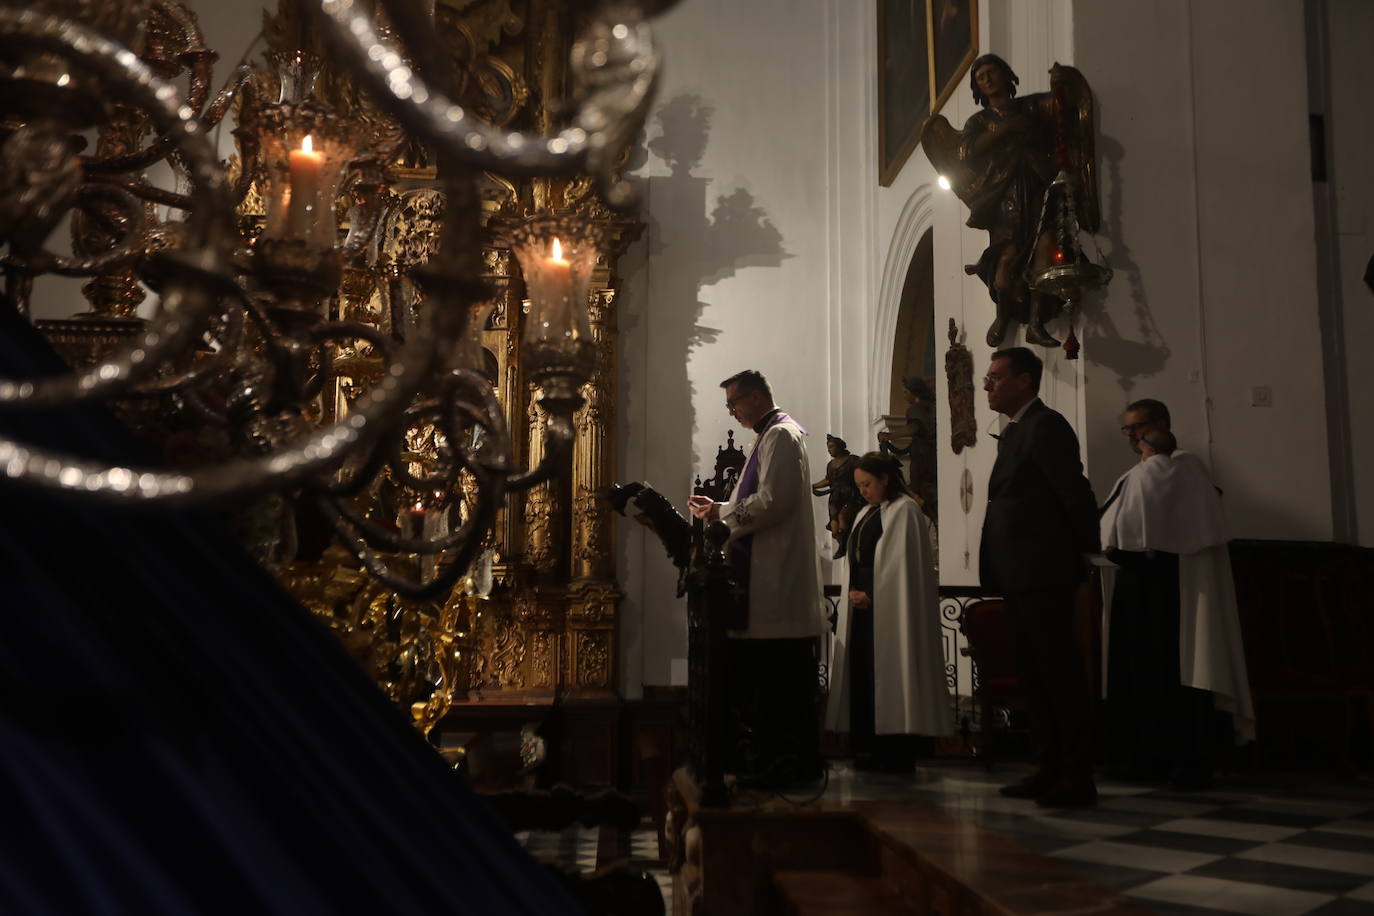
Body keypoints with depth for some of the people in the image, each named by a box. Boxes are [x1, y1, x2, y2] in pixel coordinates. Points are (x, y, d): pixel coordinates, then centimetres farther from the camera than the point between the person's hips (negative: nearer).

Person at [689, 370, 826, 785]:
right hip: (768, 578, 10)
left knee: (779, 678, -5)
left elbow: (771, 502, -21)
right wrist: (719, 507, 13)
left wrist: (722, 513, -10)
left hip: (778, 580, -10)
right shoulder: (771, 435, 20)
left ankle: (789, 761, 1)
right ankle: (772, 758, 20)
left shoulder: (781, 436, -11)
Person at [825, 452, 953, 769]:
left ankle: (896, 750, -1)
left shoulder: (904, 511, -7)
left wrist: (872, 597, -11)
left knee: (888, 675, -6)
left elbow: (902, 565, -13)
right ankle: (870, 746, 10)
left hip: (890, 609, -8)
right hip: (863, 606, 8)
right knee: (864, 673, 5)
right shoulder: (866, 514, 18)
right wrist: (854, 592, 2)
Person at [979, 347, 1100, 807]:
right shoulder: (1016, 431, 17)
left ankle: (1077, 780, 2)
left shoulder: (1046, 426, -12)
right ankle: (1049, 770, 21)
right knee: (1034, 677, 13)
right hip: (1021, 576, 10)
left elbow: (1075, 492, -16)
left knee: (1060, 676, -4)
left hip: (1043, 575, -10)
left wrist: (1088, 549, -5)